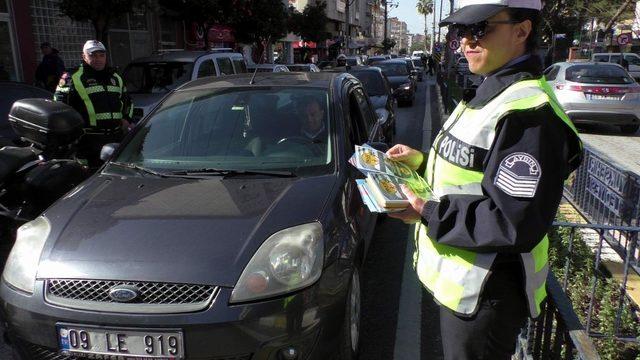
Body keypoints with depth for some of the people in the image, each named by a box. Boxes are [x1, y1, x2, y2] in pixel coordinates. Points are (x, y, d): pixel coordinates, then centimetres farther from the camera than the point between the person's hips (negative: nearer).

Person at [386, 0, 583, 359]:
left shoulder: (529, 113, -24)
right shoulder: (491, 94, 10)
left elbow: (517, 224, -29)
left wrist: (430, 214, -24)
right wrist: (421, 161, 6)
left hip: (483, 297, -10)